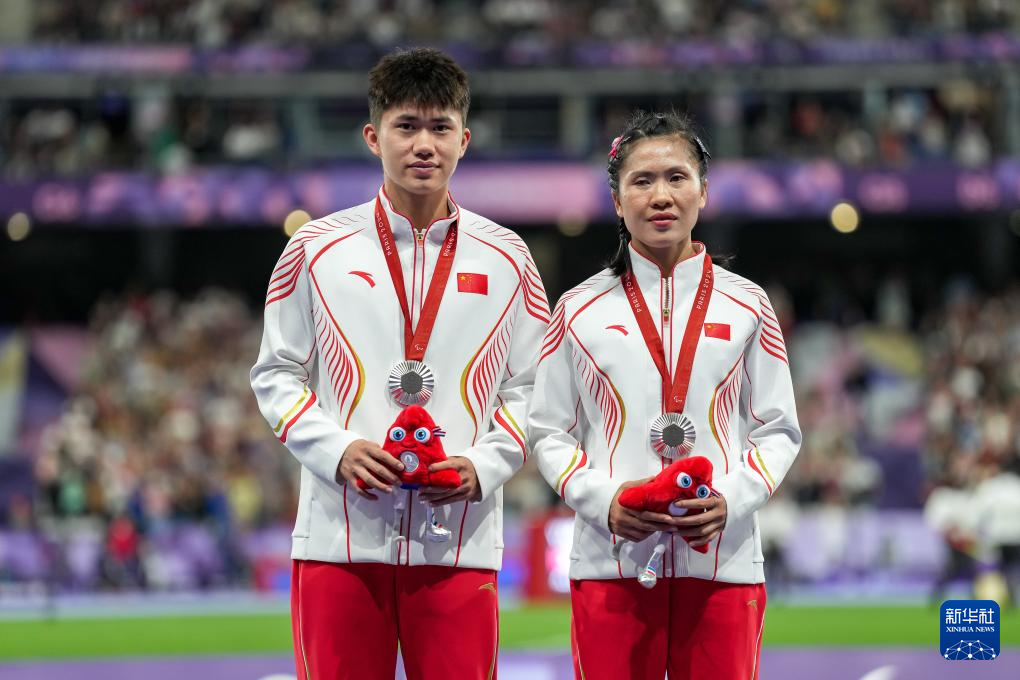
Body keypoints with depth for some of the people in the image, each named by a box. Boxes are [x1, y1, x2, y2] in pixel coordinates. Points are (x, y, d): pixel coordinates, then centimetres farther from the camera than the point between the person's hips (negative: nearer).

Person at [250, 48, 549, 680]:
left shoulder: (505, 257, 9)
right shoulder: (315, 249, 6)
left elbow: (529, 388, 11)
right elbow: (277, 375, 9)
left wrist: (483, 467, -6)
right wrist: (337, 451, -7)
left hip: (460, 540, 1)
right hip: (339, 534, 0)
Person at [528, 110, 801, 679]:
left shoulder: (747, 306, 9)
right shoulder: (581, 311, 7)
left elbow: (779, 431, 10)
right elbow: (550, 434, 8)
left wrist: (733, 498, -9)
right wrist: (601, 499, -10)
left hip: (724, 563, 0)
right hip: (611, 564, 0)